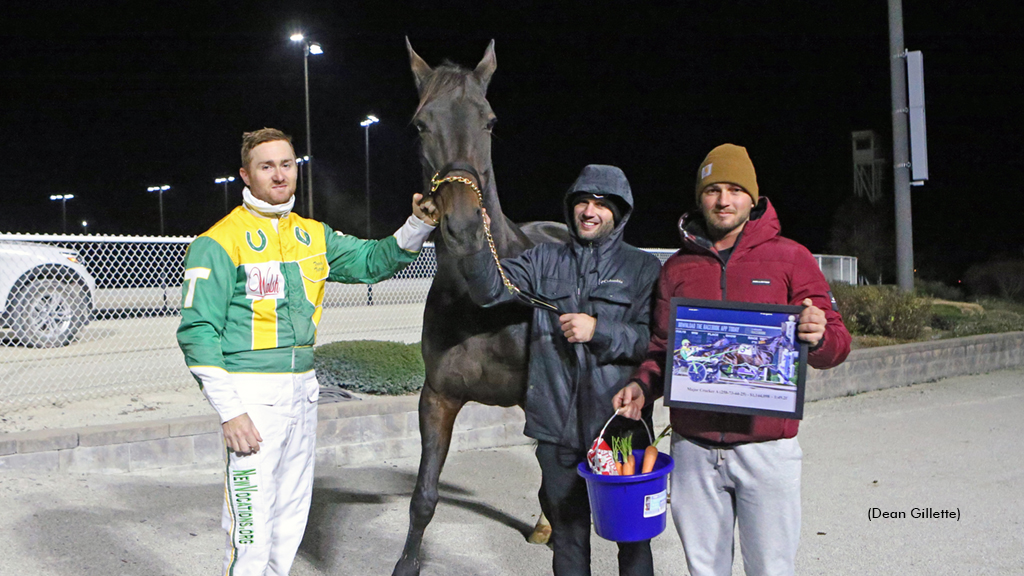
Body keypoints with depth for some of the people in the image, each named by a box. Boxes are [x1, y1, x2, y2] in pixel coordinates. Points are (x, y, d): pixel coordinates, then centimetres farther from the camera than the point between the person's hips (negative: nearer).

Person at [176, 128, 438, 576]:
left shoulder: (313, 235, 11)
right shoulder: (221, 243, -8)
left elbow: (370, 261, 11)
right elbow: (197, 332, -11)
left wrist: (417, 226, -7)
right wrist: (229, 412, -17)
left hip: (303, 390, 7)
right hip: (252, 394, -6)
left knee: (292, 514, 17)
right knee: (252, 526, -5)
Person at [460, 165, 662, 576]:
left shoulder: (643, 268, 0)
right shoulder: (545, 260, 7)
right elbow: (490, 290, -7)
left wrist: (598, 331, -19)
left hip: (620, 421, -2)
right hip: (556, 423, 2)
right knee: (567, 531, 18)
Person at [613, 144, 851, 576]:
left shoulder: (790, 258, 1)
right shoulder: (677, 268, 10)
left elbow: (837, 344, 0)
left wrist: (818, 338, -23)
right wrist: (642, 385, -3)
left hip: (766, 447, -2)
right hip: (693, 448, 3)